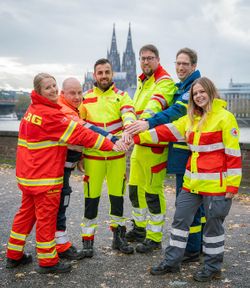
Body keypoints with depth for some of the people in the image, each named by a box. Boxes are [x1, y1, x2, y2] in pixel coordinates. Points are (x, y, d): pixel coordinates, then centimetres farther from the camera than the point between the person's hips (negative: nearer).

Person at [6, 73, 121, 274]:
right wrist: (110, 145, -21)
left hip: (28, 173, 9)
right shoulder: (49, 115, -20)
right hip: (44, 177, -9)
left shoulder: (33, 110, 10)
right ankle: (48, 261, 15)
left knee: (26, 212, 18)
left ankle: (14, 255, 29)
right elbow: (79, 134, -22)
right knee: (46, 217, 2)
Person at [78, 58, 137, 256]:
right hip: (92, 156, 0)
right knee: (91, 198, 4)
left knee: (117, 197, 10)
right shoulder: (85, 98, 7)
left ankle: (119, 237, 27)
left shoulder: (122, 96, 4)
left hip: (117, 155, 0)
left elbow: (128, 114, -16)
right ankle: (88, 240, 18)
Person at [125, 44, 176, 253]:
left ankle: (154, 238, 14)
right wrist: (131, 128, 7)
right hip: (139, 143, 9)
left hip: (155, 145, -9)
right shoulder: (142, 81, 17)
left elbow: (155, 106, -30)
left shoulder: (165, 82, -12)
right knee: (135, 188, 18)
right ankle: (140, 228, 36)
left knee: (153, 192, -1)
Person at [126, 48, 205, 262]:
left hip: (188, 153, -10)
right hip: (185, 150, 10)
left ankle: (191, 250, 8)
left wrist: (149, 123, -37)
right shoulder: (182, 86, 19)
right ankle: (202, 242, 32)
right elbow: (176, 111, 19)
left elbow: (177, 111, -27)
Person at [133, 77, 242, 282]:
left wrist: (232, 186, -14)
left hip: (216, 184, -7)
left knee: (213, 225, 7)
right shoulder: (191, 119, 12)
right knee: (180, 219, 11)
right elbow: (166, 132, 8)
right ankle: (172, 262, 25)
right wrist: (138, 137, -1)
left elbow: (233, 153, -12)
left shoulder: (224, 117, -10)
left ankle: (213, 268, 25)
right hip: (192, 182, 7)